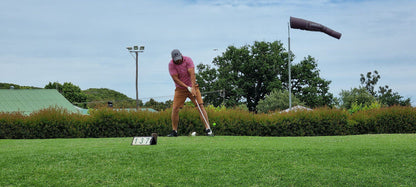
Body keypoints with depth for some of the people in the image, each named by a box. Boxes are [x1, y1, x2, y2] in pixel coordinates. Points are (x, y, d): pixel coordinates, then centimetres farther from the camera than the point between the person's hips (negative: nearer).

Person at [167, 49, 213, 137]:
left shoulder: (188, 60, -14)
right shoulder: (171, 64, -12)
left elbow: (192, 74, -23)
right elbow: (175, 79, -18)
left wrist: (193, 88, -35)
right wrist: (187, 87, -27)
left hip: (192, 87, -1)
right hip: (180, 88, 1)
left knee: (200, 106, -13)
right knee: (175, 108, -9)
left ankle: (208, 129, -14)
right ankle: (174, 131, 5)